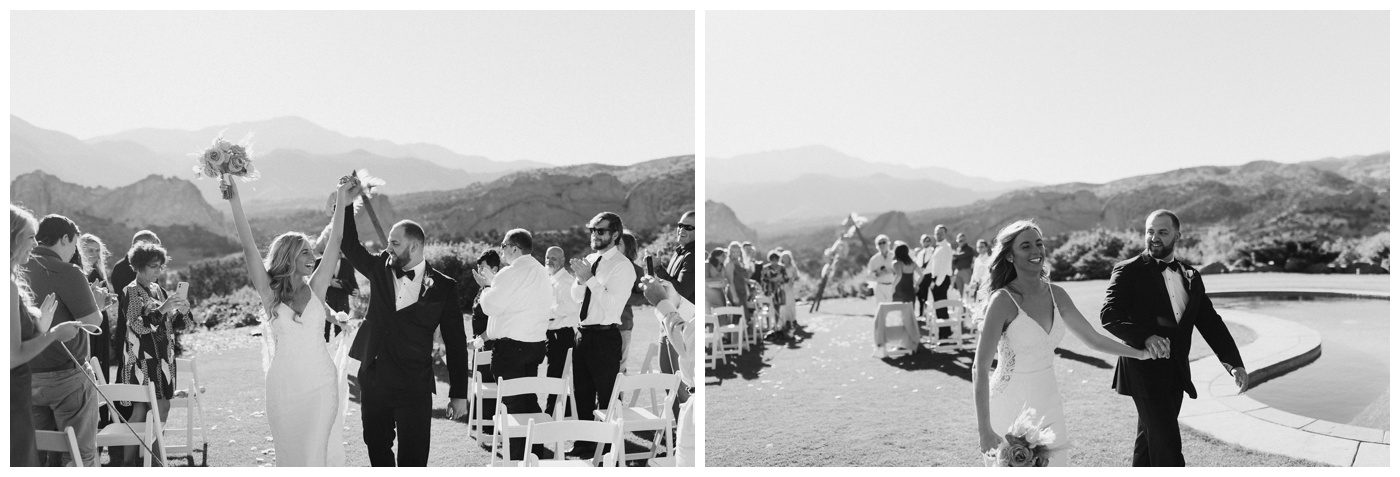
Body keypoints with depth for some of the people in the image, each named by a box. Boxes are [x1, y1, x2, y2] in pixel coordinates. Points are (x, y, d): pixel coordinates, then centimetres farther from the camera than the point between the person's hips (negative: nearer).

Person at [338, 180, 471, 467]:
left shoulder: (442, 287, -4)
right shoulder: (380, 269, 7)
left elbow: (456, 343, -2)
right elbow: (349, 245, 4)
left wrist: (459, 394, -3)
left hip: (414, 387, -4)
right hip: (373, 381, 4)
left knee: (413, 458, -3)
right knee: (376, 446, 15)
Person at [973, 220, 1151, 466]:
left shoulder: (1055, 294, 3)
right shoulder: (1004, 300, -15)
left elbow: (1093, 338, 17)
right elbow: (980, 368, -17)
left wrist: (1141, 353, 11)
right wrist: (984, 429, -22)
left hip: (1048, 406, 6)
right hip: (1012, 407, -6)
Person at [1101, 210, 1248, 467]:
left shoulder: (1191, 276, 13)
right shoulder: (1128, 271, -5)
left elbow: (1210, 322, 11)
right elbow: (1109, 315, -17)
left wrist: (1234, 363, -1)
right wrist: (1145, 337, -34)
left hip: (1176, 374, 6)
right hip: (1144, 370, -6)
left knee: (1149, 440, 16)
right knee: (1167, 444, -11)